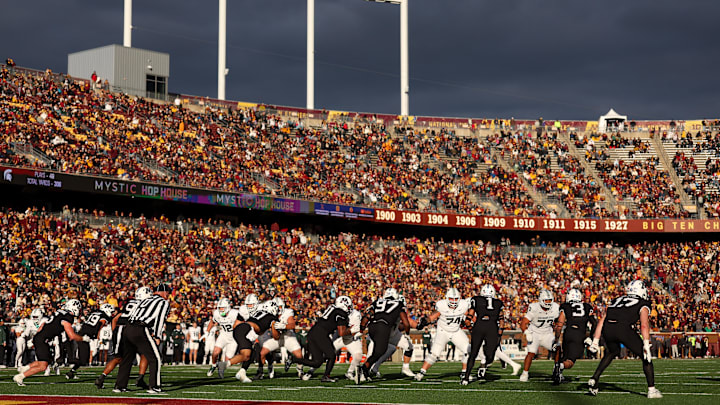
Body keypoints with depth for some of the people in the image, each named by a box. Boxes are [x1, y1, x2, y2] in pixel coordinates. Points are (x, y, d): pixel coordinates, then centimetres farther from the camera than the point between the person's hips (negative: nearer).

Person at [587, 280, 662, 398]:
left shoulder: (616, 300, 33)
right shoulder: (643, 305, 19)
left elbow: (602, 321, 27)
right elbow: (644, 325, 1)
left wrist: (595, 340, 29)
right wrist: (646, 345, -6)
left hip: (607, 330, 5)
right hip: (624, 328, -5)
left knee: (612, 352, 35)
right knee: (646, 357, 13)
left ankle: (594, 379, 26)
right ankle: (651, 390, 9)